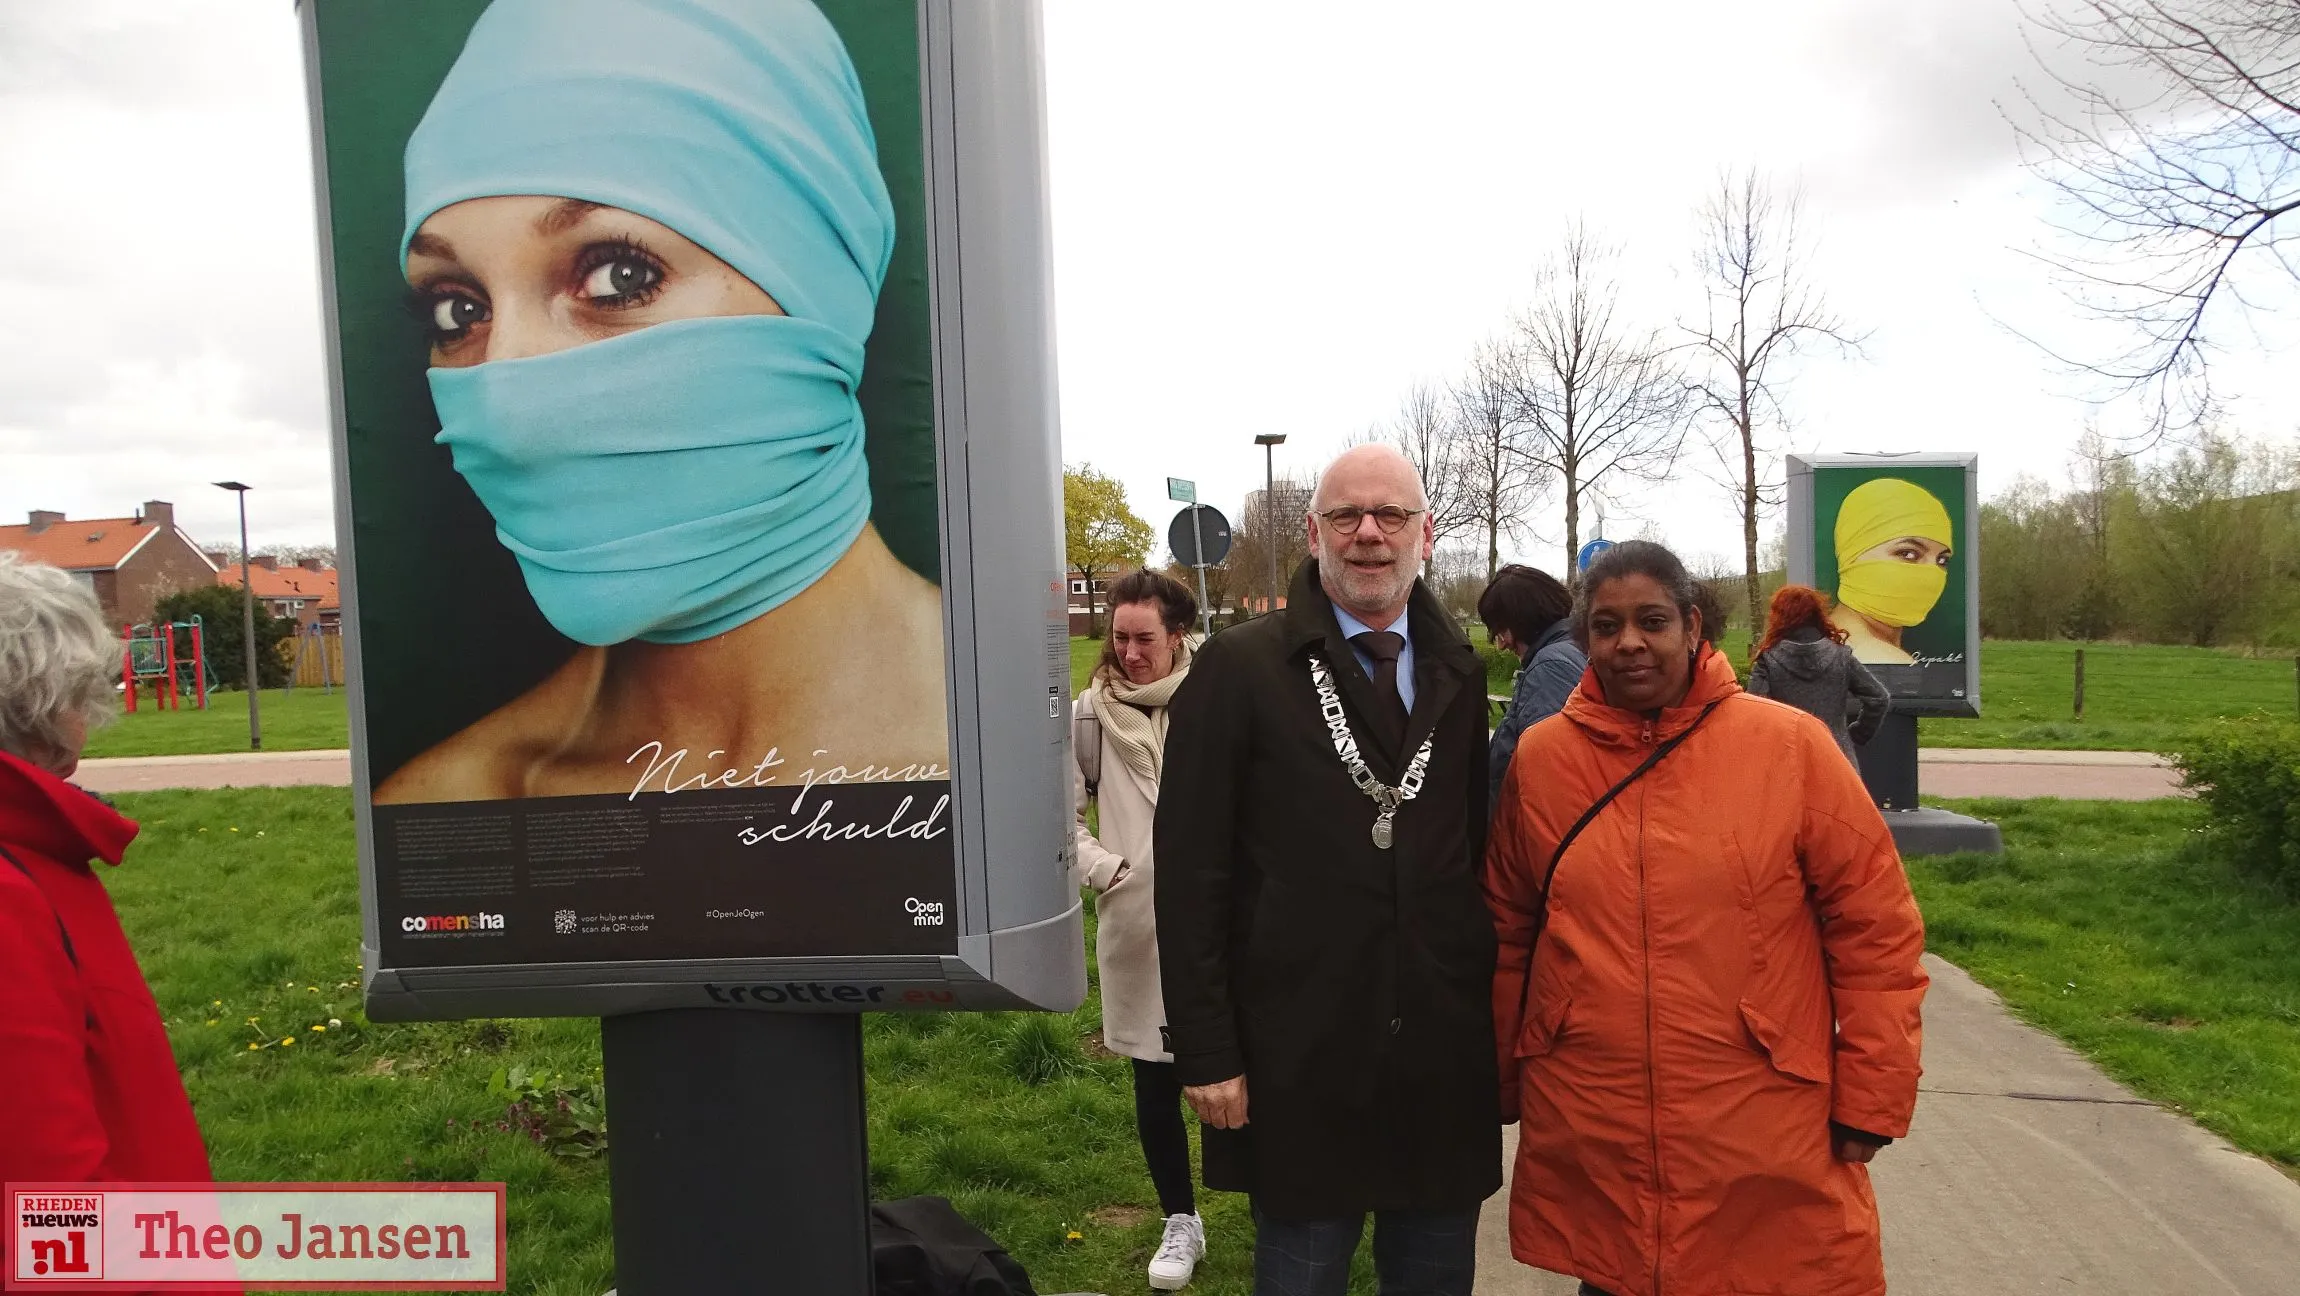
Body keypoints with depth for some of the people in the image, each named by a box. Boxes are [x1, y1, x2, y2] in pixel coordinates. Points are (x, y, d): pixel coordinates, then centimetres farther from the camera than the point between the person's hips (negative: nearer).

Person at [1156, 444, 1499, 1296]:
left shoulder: (1460, 675, 6)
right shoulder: (1239, 668, -7)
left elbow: (1477, 852, 11)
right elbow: (1190, 872, -8)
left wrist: (1496, 1017, 8)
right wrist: (1206, 1051, -10)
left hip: (1446, 1065, 4)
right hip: (1299, 1066, -4)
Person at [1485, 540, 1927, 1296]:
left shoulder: (1789, 746, -6)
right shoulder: (1540, 759, 0)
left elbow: (1875, 928, -2)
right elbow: (1508, 935, 9)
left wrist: (1870, 1102, -2)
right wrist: (1504, 1086, 12)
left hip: (1767, 1147, -1)